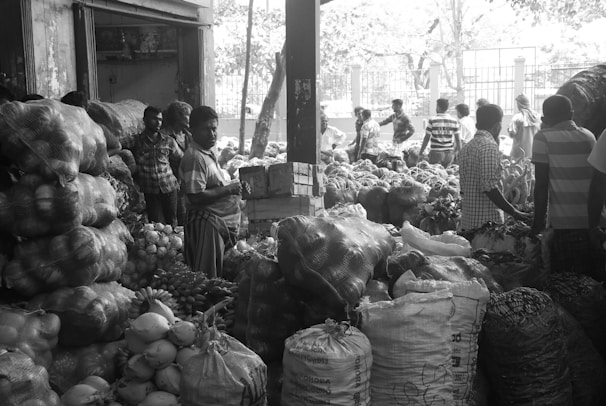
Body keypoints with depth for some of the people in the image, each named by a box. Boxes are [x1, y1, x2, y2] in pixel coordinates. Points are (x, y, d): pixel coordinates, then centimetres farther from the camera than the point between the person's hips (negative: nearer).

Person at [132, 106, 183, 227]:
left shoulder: (168, 141, 9)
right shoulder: (136, 141, 1)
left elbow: (181, 161, 19)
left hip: (169, 188, 3)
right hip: (149, 192, -2)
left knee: (172, 223, 7)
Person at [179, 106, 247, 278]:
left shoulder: (209, 153, 12)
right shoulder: (194, 157, -19)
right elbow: (196, 197, -26)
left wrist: (234, 188, 9)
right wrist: (229, 189, -20)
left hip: (223, 220, 10)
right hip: (207, 221, -10)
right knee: (207, 276, -1)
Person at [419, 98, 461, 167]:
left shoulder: (432, 120, -7)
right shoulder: (454, 121, 2)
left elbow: (426, 139, -5)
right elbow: (458, 139, 2)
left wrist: (420, 152, 3)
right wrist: (459, 152, 12)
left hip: (436, 152, -3)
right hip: (449, 153, 3)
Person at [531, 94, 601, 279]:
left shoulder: (543, 137, -4)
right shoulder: (588, 136, 9)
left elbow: (541, 184, -7)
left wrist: (539, 220, -1)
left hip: (563, 223, -4)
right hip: (593, 222, 4)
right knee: (591, 279, 13)